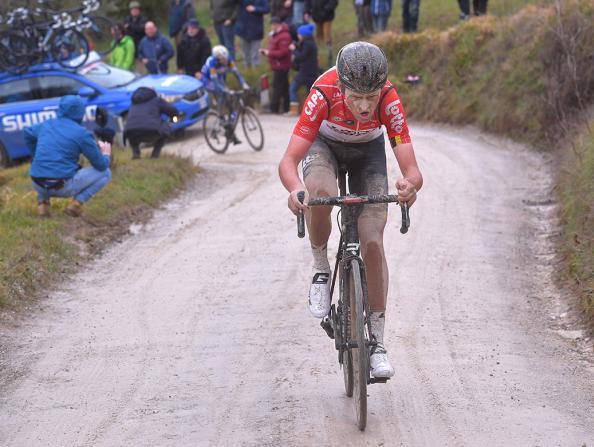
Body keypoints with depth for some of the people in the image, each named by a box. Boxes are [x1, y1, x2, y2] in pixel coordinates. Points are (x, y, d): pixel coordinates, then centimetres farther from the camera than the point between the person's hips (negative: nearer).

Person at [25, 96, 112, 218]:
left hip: (38, 185, 5)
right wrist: (106, 154, 20)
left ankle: (42, 201, 16)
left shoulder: (46, 125, 10)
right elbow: (101, 165, -2)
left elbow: (28, 134, 33)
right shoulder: (82, 133, -6)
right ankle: (77, 203, -3)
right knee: (105, 172, 11)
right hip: (64, 187, -5)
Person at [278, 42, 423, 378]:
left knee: (372, 241, -9)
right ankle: (321, 268, -9)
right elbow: (289, 161, -41)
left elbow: (412, 169, -38)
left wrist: (411, 184, -62)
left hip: (367, 149, 1)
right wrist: (295, 189, -63)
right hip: (324, 143, -1)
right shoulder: (324, 94, -38)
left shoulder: (390, 101, -35)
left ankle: (378, 341, 2)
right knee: (320, 192, -36)